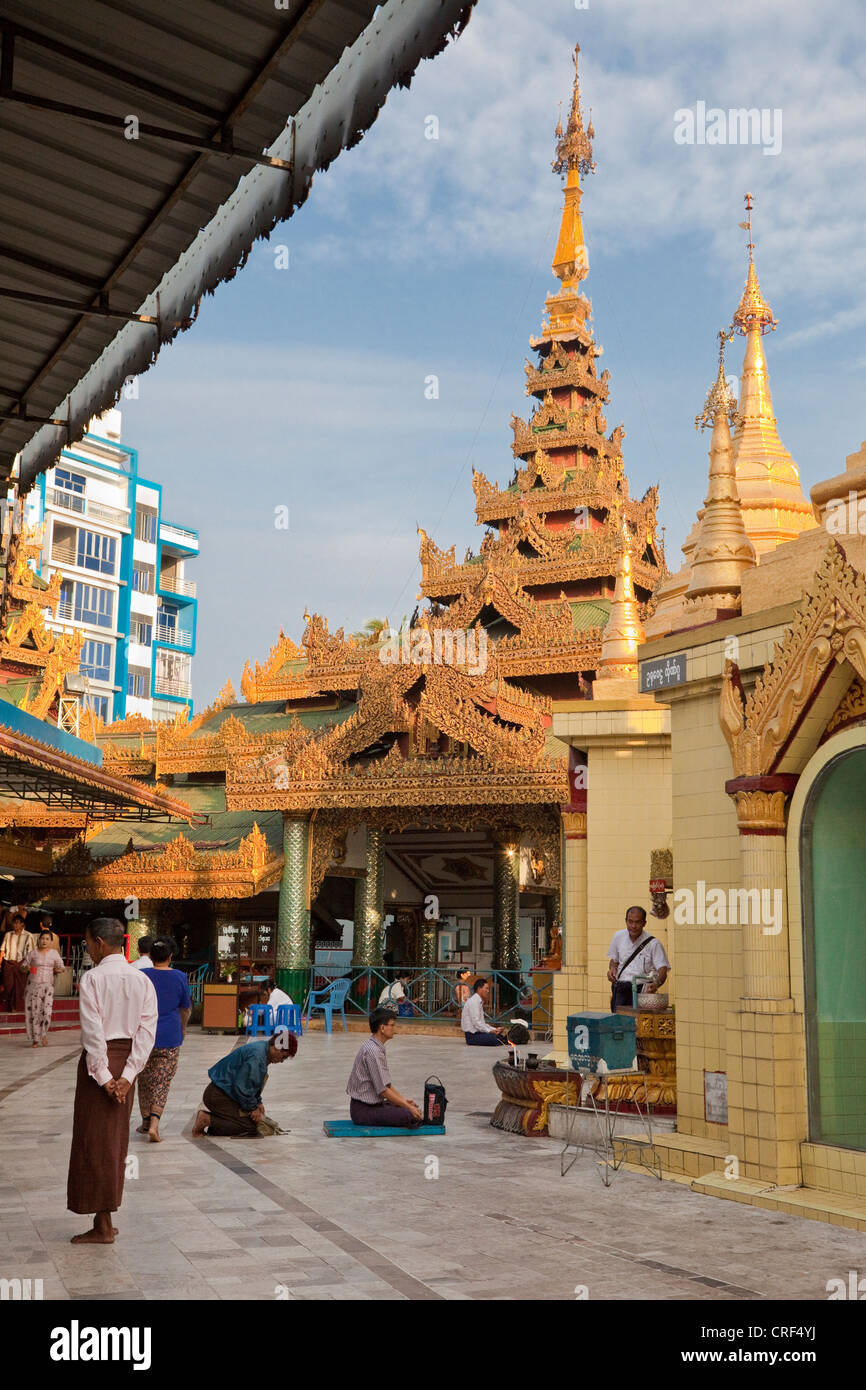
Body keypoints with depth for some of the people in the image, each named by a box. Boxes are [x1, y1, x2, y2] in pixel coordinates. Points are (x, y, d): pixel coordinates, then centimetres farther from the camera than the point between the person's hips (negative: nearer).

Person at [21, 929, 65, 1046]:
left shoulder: (54, 953, 6)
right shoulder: (33, 953, 4)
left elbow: (61, 966, 10)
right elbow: (22, 967, 7)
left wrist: (59, 969, -12)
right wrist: (26, 968, -15)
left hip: (48, 985, 0)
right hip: (33, 985, 0)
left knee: (47, 1010, -12)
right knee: (33, 1011, -1)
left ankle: (43, 1034, 12)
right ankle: (35, 1039, 11)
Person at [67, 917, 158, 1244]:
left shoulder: (92, 978, -13)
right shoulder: (142, 980, 3)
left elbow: (93, 1030, -17)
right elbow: (147, 1029, -3)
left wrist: (102, 1076, -13)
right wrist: (128, 1074, -6)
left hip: (99, 1060, -6)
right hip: (127, 1060, 6)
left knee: (94, 1140, 3)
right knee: (116, 1139, 15)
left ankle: (102, 1227, 6)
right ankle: (105, 1220, 23)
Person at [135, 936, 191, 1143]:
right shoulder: (180, 978, -3)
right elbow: (186, 1009, 8)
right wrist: (183, 1029, 26)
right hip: (170, 1038, -1)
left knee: (144, 1080, 17)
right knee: (162, 1083, 3)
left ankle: (146, 1121, 27)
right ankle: (154, 1124, -12)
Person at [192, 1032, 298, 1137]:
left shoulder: (261, 1048, 8)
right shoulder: (257, 1055, -24)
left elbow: (253, 1083, 20)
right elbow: (241, 1086, -22)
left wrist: (258, 1102, 11)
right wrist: (253, 1108, -9)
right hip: (218, 1096, -11)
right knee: (250, 1127, -14)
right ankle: (206, 1120, -13)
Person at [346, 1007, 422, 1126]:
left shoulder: (377, 1047, 11)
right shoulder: (373, 1051, -21)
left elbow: (386, 1083, 18)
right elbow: (382, 1090, -22)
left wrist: (404, 1100, 10)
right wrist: (408, 1107, -16)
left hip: (372, 1103, 10)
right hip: (363, 1110, -10)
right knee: (410, 1116, -22)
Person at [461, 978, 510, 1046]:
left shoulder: (479, 1002, 18)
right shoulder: (474, 1001, -12)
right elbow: (476, 1022, -20)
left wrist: (495, 1030, 8)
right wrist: (490, 1031, -18)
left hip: (478, 1033, 10)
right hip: (472, 1036, -10)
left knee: (501, 1037, -6)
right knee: (496, 1038, -29)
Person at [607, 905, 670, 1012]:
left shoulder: (653, 944, -4)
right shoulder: (618, 937, 10)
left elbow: (662, 969, -9)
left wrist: (656, 983, -29)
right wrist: (612, 968, 3)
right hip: (620, 988, 3)